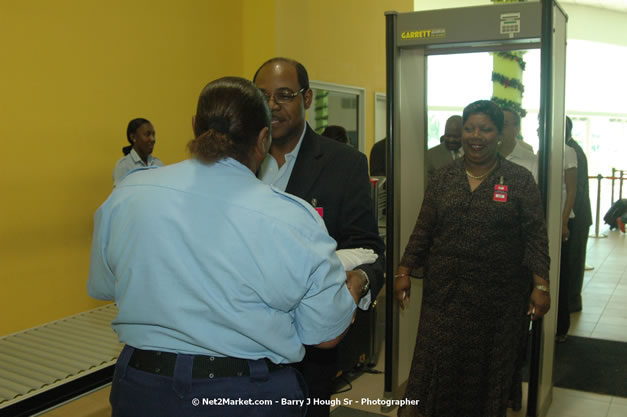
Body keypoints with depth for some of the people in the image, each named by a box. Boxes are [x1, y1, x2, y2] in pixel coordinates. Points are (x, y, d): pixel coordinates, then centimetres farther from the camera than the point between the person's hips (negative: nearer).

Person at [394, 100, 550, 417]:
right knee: (438, 363, 1)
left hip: (499, 296, -1)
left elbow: (536, 237, -3)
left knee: (490, 366, 12)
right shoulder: (443, 178, 5)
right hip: (444, 292, 2)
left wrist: (541, 286, -9)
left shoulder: (520, 180, -2)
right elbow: (423, 231, 7)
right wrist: (403, 272, 2)